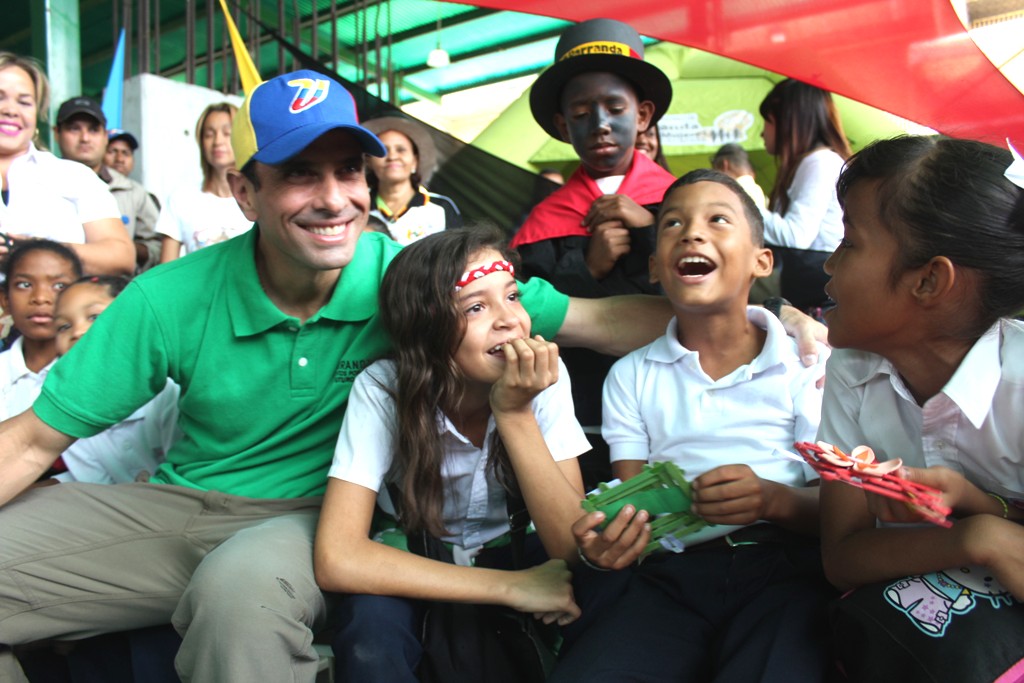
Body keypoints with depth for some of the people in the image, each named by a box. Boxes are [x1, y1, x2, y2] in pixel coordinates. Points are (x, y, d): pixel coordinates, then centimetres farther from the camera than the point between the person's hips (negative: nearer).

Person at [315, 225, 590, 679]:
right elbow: (337, 559, -32)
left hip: (512, 554, 3)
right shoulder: (383, 390, -24)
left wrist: (515, 413, -34)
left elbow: (573, 547, -22)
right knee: (372, 624, -34)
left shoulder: (544, 379, -20)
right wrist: (513, 587, -31)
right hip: (417, 570, -2)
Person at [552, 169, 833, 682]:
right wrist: (602, 543, -13)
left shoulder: (806, 362, 7)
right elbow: (631, 502, 11)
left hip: (784, 566, -1)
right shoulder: (631, 376, 15)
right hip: (672, 575, 2)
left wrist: (775, 499, -17)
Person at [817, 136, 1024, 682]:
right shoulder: (851, 372, -7)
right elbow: (842, 557, -9)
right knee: (866, 623, -29)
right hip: (903, 599, 2)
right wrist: (974, 536, -24)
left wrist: (973, 502, -28)